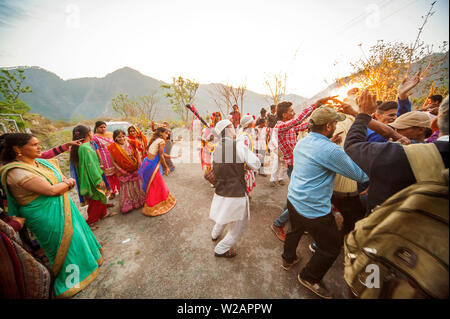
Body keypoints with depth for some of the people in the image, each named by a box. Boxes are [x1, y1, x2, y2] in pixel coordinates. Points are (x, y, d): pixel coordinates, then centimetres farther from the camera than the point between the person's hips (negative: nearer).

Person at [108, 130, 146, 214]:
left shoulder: (131, 143, -4)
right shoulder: (113, 148, -11)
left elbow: (137, 153, 5)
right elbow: (113, 161, -8)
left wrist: (139, 163, -7)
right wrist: (120, 170, -15)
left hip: (136, 169, 3)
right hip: (125, 172, -3)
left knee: (139, 186, 16)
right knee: (127, 189, 8)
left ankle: (141, 201, 37)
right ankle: (127, 206, 28)